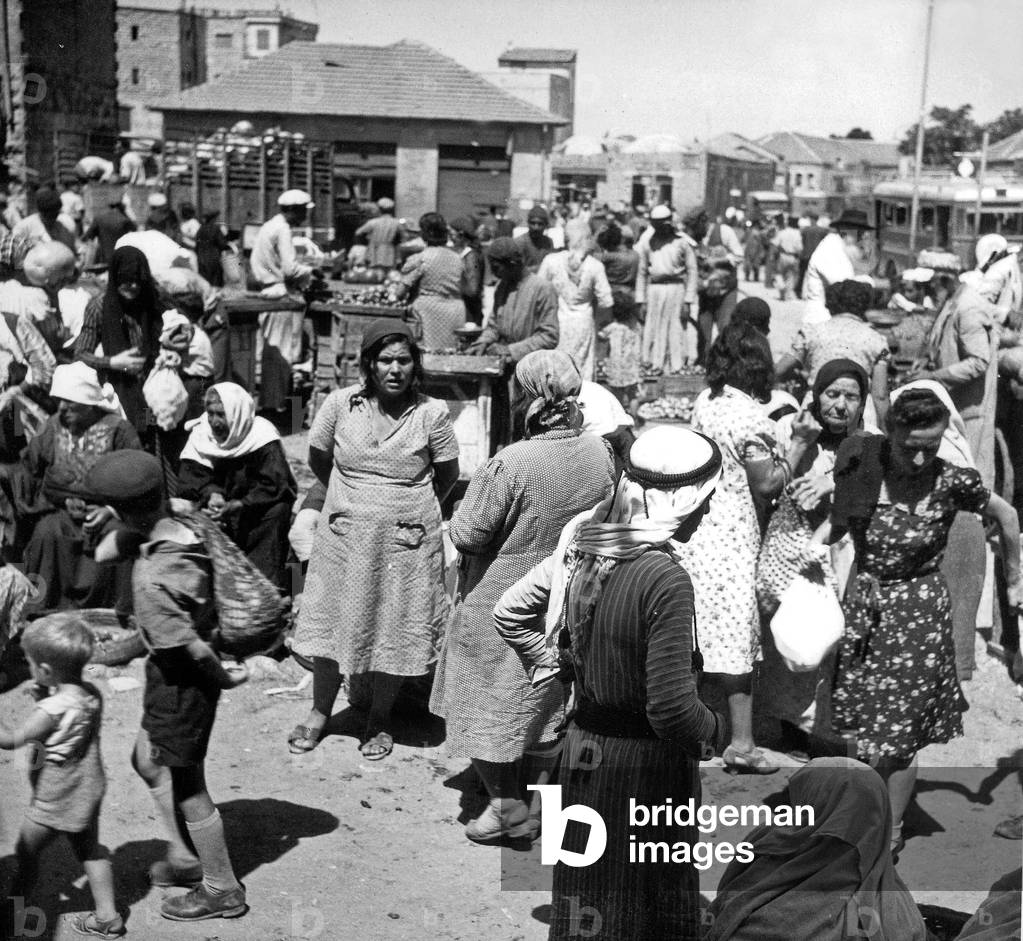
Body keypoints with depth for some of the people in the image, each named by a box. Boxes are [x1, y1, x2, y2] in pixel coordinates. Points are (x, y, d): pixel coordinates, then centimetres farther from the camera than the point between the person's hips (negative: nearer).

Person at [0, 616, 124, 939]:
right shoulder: (91, 694, -4)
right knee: (89, 849, 19)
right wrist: (44, 698, 0)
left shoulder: (53, 709, -27)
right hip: (88, 789, 8)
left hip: (56, 798, -8)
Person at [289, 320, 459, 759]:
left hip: (406, 541, -1)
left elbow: (448, 474, 5)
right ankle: (320, 711, 31)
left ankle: (380, 719, 28)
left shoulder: (432, 414, -10)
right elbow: (317, 459, 9)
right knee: (332, 621, 11)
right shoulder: (340, 404, -7)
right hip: (345, 537, 1)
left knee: (396, 630, 8)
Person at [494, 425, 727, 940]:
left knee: (589, 889, 23)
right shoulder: (665, 579, -26)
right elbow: (671, 710, -28)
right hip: (644, 762, -7)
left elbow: (508, 612, 9)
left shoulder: (582, 544, -4)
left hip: (582, 745, 7)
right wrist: (714, 728, -8)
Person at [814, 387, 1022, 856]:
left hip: (919, 610, -3)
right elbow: (838, 518, 8)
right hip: (862, 604, 3)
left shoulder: (951, 481, -15)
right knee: (859, 722, 10)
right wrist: (815, 545, -12)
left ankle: (891, 833, 22)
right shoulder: (862, 469, -10)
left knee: (899, 730, 4)